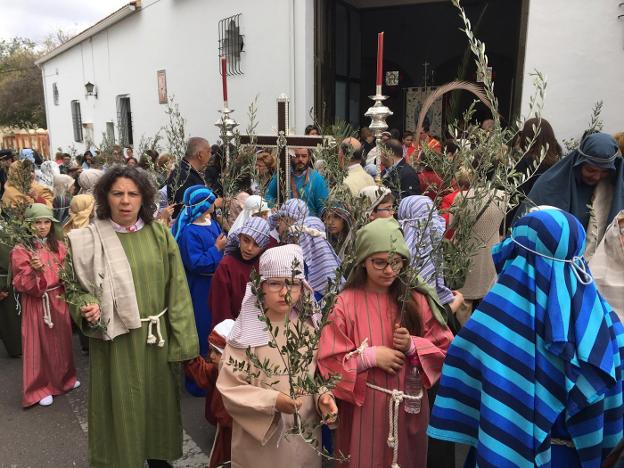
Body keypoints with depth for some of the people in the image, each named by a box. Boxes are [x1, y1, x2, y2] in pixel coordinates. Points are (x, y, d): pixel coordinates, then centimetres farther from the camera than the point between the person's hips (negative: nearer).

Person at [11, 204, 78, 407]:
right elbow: (21, 284, -15)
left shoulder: (59, 247, 5)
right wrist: (35, 271, -31)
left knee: (61, 341, 15)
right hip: (36, 304, -4)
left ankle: (64, 378, 34)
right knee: (39, 345, 6)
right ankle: (39, 388, 20)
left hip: (59, 300, 4)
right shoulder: (21, 250, -9)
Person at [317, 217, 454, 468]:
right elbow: (328, 362, -9)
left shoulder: (417, 301, 0)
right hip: (363, 411, -3)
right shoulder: (345, 303, -10)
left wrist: (413, 346, -14)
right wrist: (370, 356, -20)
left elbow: (446, 350, 3)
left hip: (409, 409, 3)